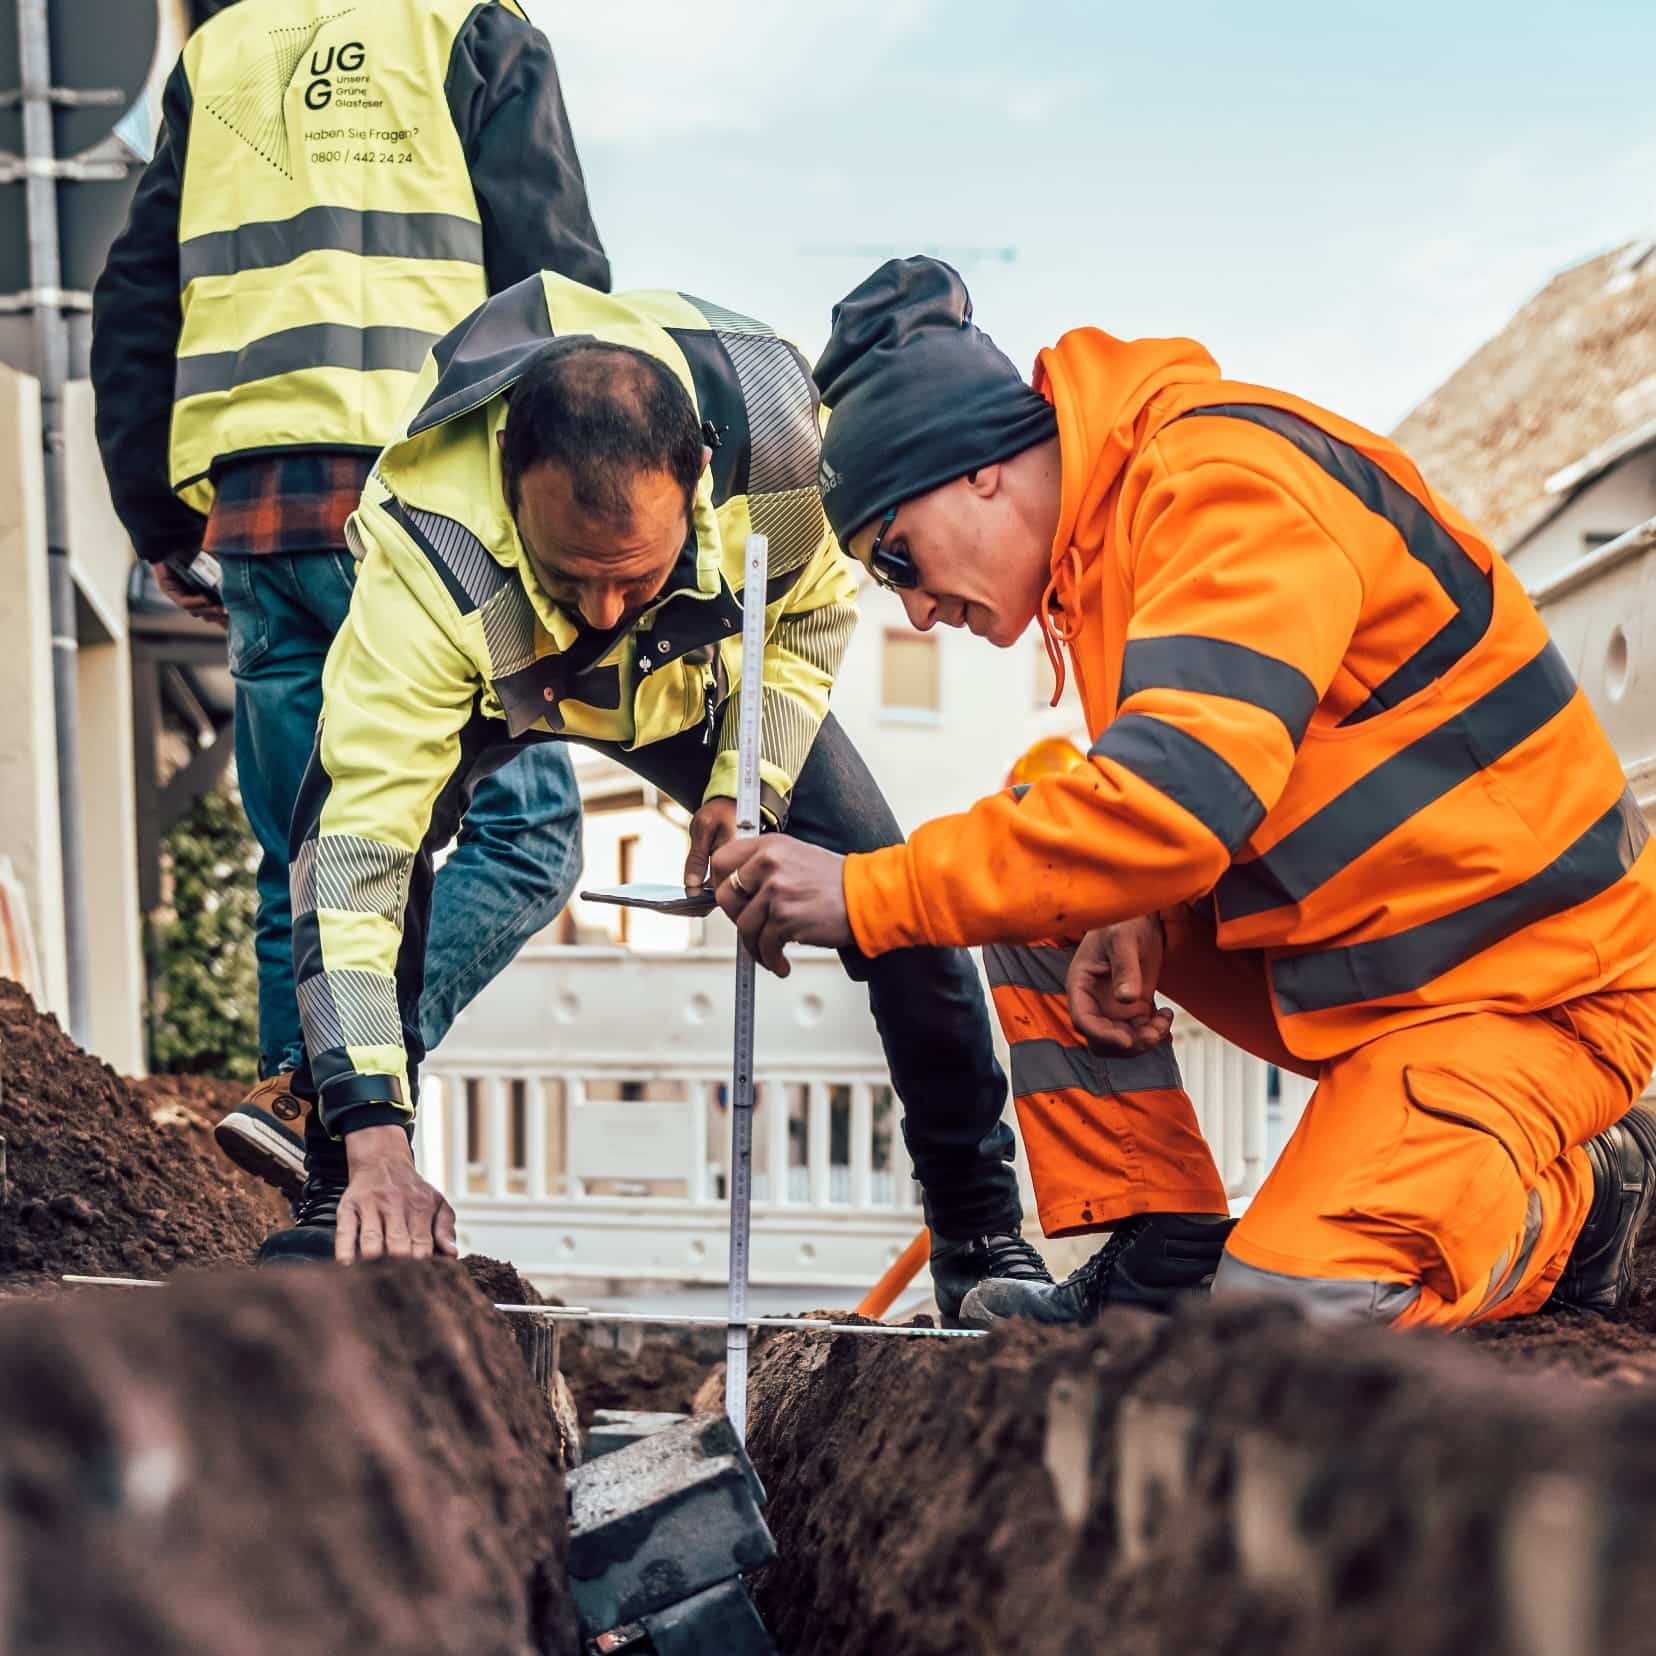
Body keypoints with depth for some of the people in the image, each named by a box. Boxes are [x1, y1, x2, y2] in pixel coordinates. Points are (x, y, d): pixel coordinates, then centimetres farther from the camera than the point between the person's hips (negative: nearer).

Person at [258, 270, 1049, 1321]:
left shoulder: (782, 435, -37)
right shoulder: (429, 558, -44)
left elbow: (818, 607, -12)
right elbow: (362, 853, -44)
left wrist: (749, 783, -24)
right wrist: (376, 1141, -49)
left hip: (702, 676, 2)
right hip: (491, 685, -1)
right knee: (347, 831, -31)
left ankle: (981, 1224, 11)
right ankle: (342, 1200, -13)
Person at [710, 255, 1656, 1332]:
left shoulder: (1231, 484, -21)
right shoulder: (1111, 517, 9)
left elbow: (1170, 800, -32)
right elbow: (1179, 807, 16)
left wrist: (865, 896, -28)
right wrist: (1134, 922, -7)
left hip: (1532, 982, -9)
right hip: (1347, 957, 9)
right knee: (1044, 895, 3)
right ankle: (1161, 1261, 6)